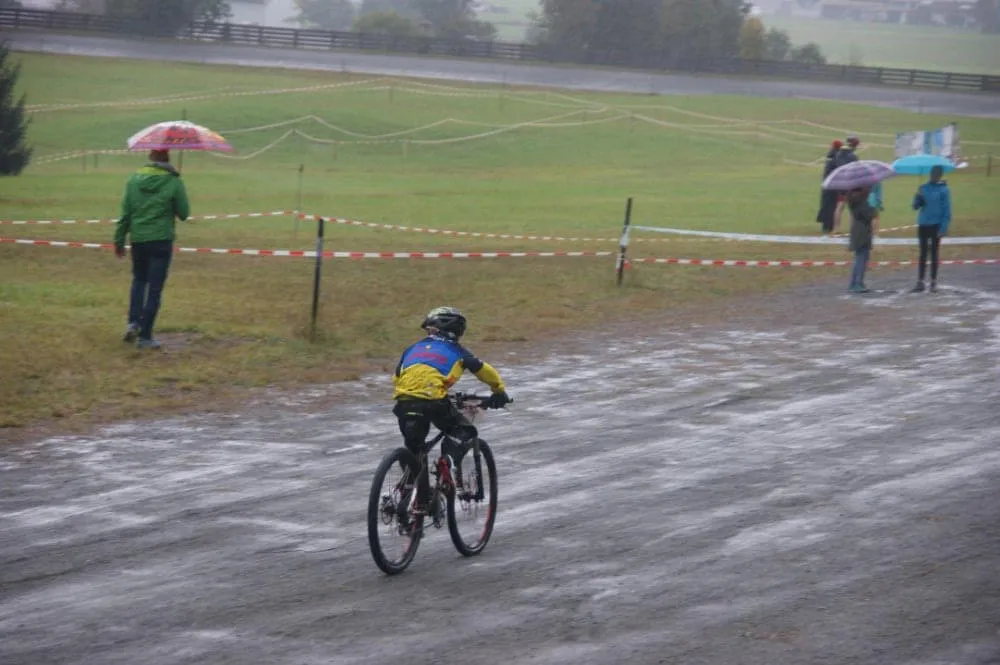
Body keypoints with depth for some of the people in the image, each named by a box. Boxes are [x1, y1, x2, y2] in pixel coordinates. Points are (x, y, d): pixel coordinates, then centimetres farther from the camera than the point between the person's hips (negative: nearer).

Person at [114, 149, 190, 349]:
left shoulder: (134, 180, 0)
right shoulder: (173, 182, -7)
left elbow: (125, 213, 2)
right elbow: (183, 213, -1)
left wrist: (119, 241, 9)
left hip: (138, 240, 3)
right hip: (162, 241, -3)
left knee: (139, 280, 24)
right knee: (155, 289, 3)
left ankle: (133, 322, 8)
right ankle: (145, 336, 3)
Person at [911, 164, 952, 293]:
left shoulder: (944, 190, -5)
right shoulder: (923, 188, 8)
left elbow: (946, 210, -7)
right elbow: (915, 206, 10)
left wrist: (944, 228, -14)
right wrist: (918, 198, -11)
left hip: (936, 225, -4)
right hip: (923, 225, 4)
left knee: (934, 253, 3)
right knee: (923, 254, 5)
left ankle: (933, 282, 11)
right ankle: (920, 282, 6)